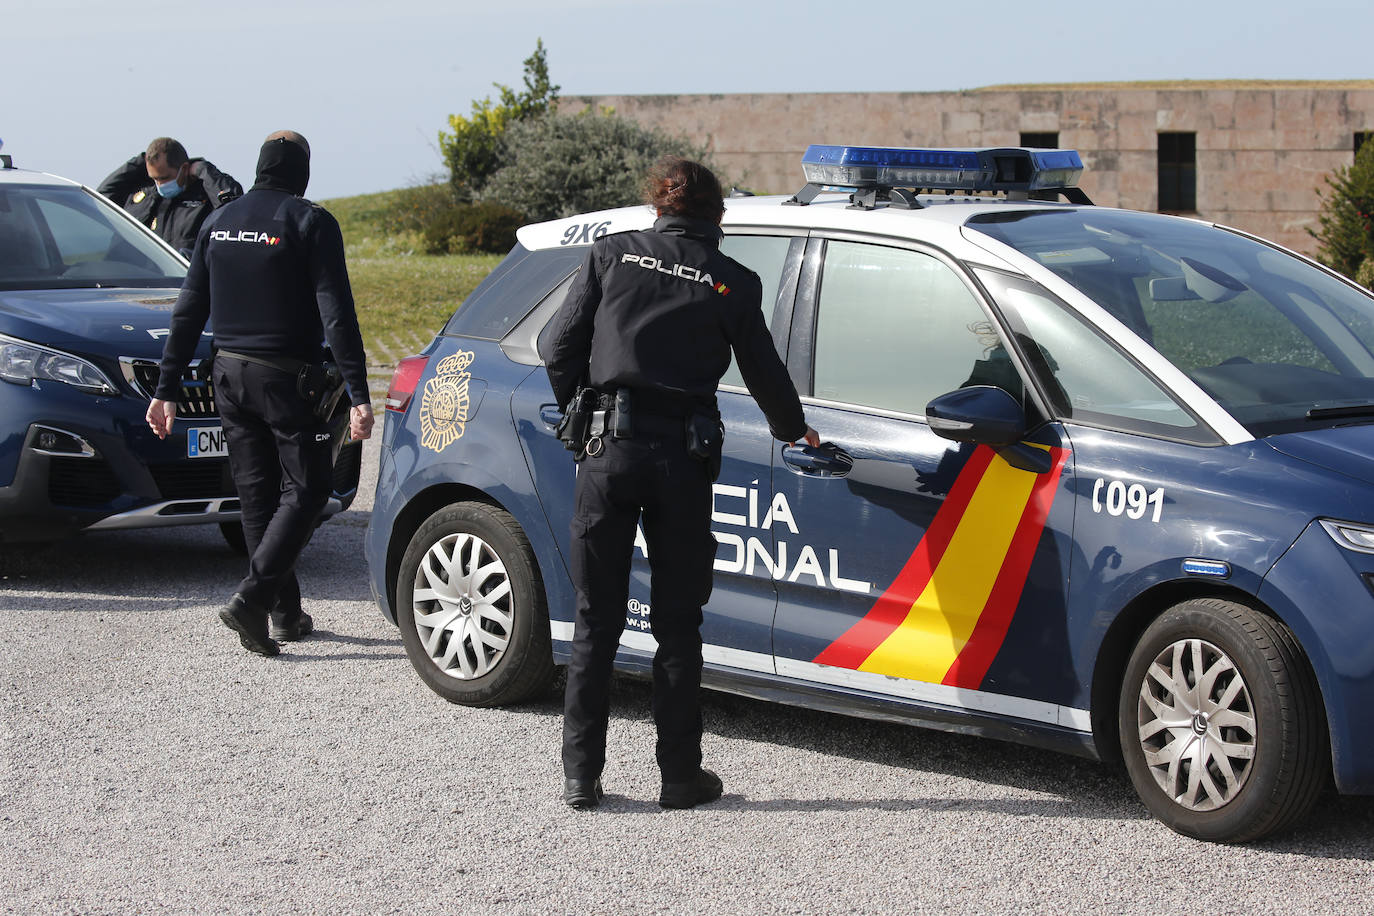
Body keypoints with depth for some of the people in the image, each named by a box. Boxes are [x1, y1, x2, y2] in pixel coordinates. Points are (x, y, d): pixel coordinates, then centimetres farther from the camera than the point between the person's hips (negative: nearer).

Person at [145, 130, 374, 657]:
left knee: (257, 494, 12)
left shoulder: (219, 223, 9)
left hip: (229, 375, 6)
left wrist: (167, 389, 14)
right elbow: (336, 314, -14)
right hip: (287, 378, -6)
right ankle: (252, 596, -15)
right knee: (305, 490, 1)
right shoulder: (310, 223, -8)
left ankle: (286, 612, 17)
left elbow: (188, 312, 10)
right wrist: (357, 394, -16)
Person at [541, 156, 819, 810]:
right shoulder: (733, 282, 6)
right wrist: (793, 430, 34)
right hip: (682, 456, 0)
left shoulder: (612, 254, 7)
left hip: (608, 451, 1)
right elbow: (764, 374, 15)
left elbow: (560, 349, 5)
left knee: (596, 621, 8)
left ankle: (581, 774, 8)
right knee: (677, 623, 10)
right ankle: (680, 774, 12)